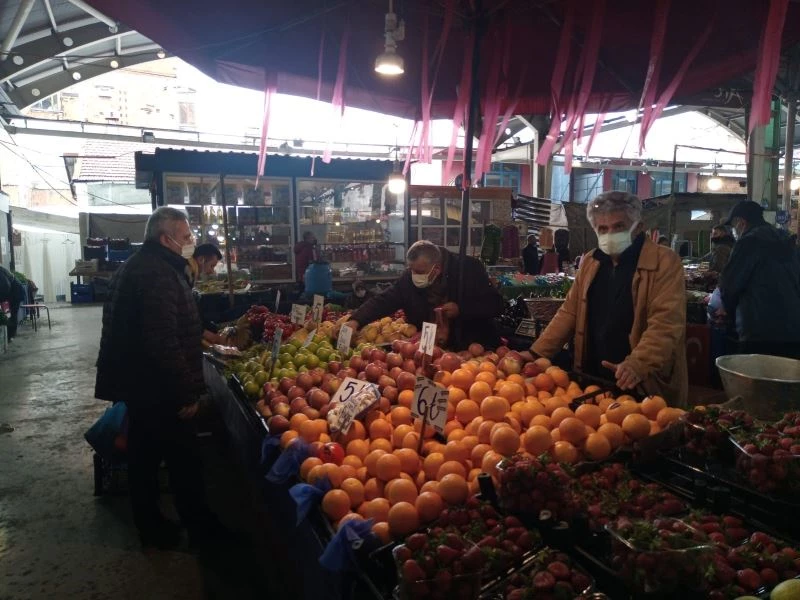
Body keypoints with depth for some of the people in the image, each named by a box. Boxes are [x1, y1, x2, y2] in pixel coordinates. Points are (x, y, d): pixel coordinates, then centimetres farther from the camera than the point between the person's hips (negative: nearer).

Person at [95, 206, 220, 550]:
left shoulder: (139, 265, 12)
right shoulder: (159, 274, -23)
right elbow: (165, 341, -29)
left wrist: (200, 336, 27)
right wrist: (187, 392, -24)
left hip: (139, 383, 11)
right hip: (158, 388, -11)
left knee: (145, 456, 19)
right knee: (183, 458, 5)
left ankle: (150, 526, 34)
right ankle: (197, 525, 22)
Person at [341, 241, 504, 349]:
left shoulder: (468, 268, -12)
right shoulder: (409, 278, -4)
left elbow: (496, 304, -9)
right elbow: (383, 300, -1)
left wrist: (460, 309, -22)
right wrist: (355, 321, -16)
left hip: (473, 348, -3)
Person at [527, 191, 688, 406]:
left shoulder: (665, 262, -9)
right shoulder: (590, 262, 9)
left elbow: (666, 323, -18)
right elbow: (568, 314, 11)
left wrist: (637, 365, -32)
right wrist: (535, 354, 3)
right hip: (594, 379, 5)